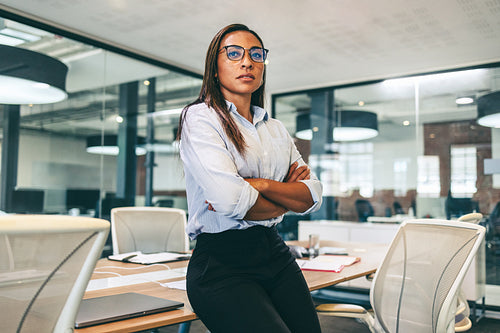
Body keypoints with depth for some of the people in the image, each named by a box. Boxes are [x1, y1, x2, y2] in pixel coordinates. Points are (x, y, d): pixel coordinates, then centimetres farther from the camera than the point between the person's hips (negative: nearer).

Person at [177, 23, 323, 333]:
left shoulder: (276, 129, 16)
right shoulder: (200, 117, -3)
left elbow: (313, 196, 6)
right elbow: (231, 200, -18)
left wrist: (263, 184, -12)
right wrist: (286, 199, 0)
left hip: (275, 253, 6)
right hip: (221, 263, -6)